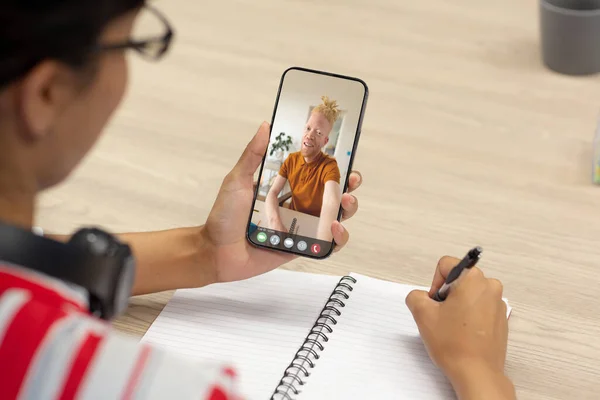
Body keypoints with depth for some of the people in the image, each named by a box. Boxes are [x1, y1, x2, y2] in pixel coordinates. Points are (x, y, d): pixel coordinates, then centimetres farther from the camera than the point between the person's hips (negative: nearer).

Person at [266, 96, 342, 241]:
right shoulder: (291, 159, -2)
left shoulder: (329, 166, -21)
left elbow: (331, 204, -38)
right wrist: (275, 222, -34)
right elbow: (273, 193, -10)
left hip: (315, 225, -4)